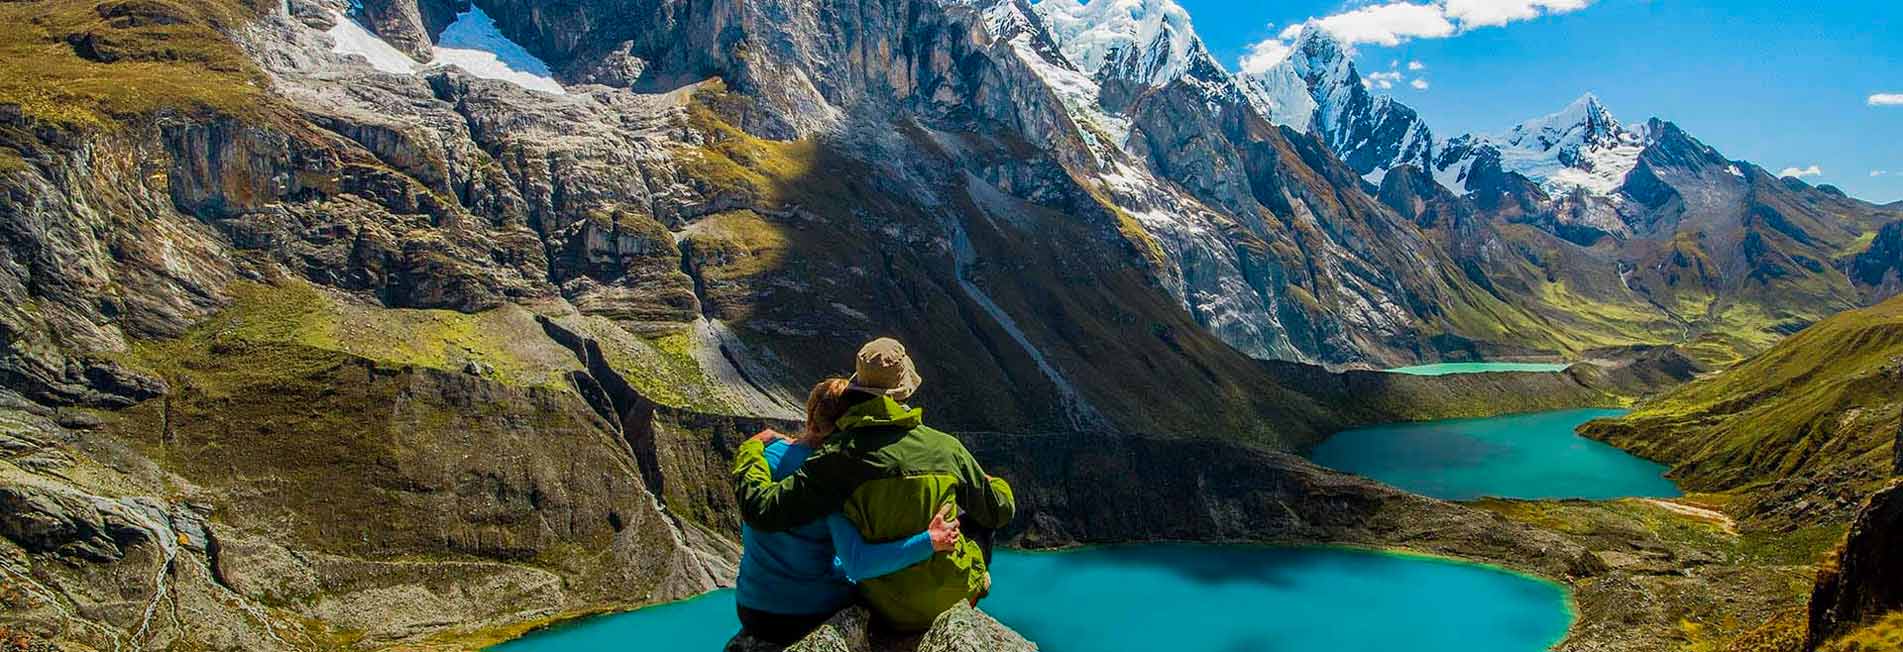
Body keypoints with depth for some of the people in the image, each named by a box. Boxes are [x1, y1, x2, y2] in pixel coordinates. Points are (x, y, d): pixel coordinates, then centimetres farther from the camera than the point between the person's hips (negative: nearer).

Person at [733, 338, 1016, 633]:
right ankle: (976, 587, 47)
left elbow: (763, 511, -18)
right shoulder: (947, 447, -11)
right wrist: (998, 486, 28)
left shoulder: (841, 455, -18)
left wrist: (749, 452, 0)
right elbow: (998, 511, 3)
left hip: (893, 613, 0)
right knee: (978, 518, 28)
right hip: (955, 595, 0)